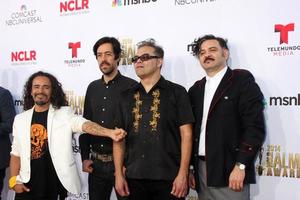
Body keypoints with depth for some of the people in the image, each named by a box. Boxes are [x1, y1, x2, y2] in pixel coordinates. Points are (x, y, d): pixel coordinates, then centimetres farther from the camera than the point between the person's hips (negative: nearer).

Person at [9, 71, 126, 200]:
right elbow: (16, 153, 11)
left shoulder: (64, 113, -4)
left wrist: (110, 133, -40)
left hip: (57, 184, -2)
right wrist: (14, 180, -1)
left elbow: (85, 124, -22)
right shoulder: (20, 119, 7)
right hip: (28, 185, 3)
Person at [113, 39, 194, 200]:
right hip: (134, 177, 3)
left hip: (169, 178, -3)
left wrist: (183, 174, -11)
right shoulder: (127, 96, 10)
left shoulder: (177, 92, 0)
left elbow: (186, 135, -5)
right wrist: (119, 174, 3)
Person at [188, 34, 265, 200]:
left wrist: (240, 166, -17)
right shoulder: (196, 89, 14)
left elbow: (255, 126, -11)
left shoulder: (242, 80, -3)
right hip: (201, 170, 5)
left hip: (229, 170, -5)